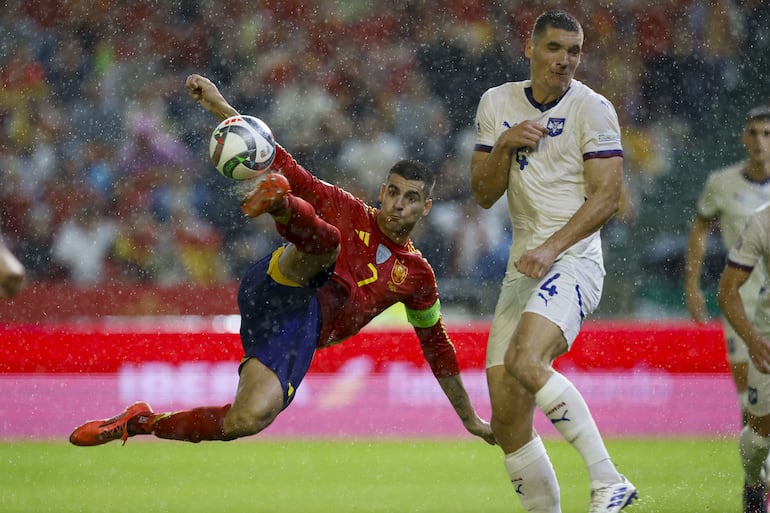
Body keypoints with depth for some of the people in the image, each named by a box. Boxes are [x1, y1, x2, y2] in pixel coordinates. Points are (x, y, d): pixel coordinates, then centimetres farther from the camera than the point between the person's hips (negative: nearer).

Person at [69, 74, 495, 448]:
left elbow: (436, 345, 33)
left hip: (299, 334, 2)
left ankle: (142, 422, -5)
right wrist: (219, 107, 5)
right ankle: (275, 202, -70)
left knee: (247, 420, -24)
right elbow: (283, 163, 13)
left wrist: (470, 419, 35)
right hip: (277, 289, -2)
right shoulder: (346, 211, 16)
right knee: (327, 240, -36)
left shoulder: (416, 275, 23)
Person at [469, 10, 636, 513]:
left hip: (573, 259, -6)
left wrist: (551, 248, -20)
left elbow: (607, 197, -10)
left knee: (525, 361, -32)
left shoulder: (592, 109, -5)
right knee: (508, 423, 0)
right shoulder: (497, 103, 11)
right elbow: (484, 195, 12)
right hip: (523, 265, 6)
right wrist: (504, 146, -6)